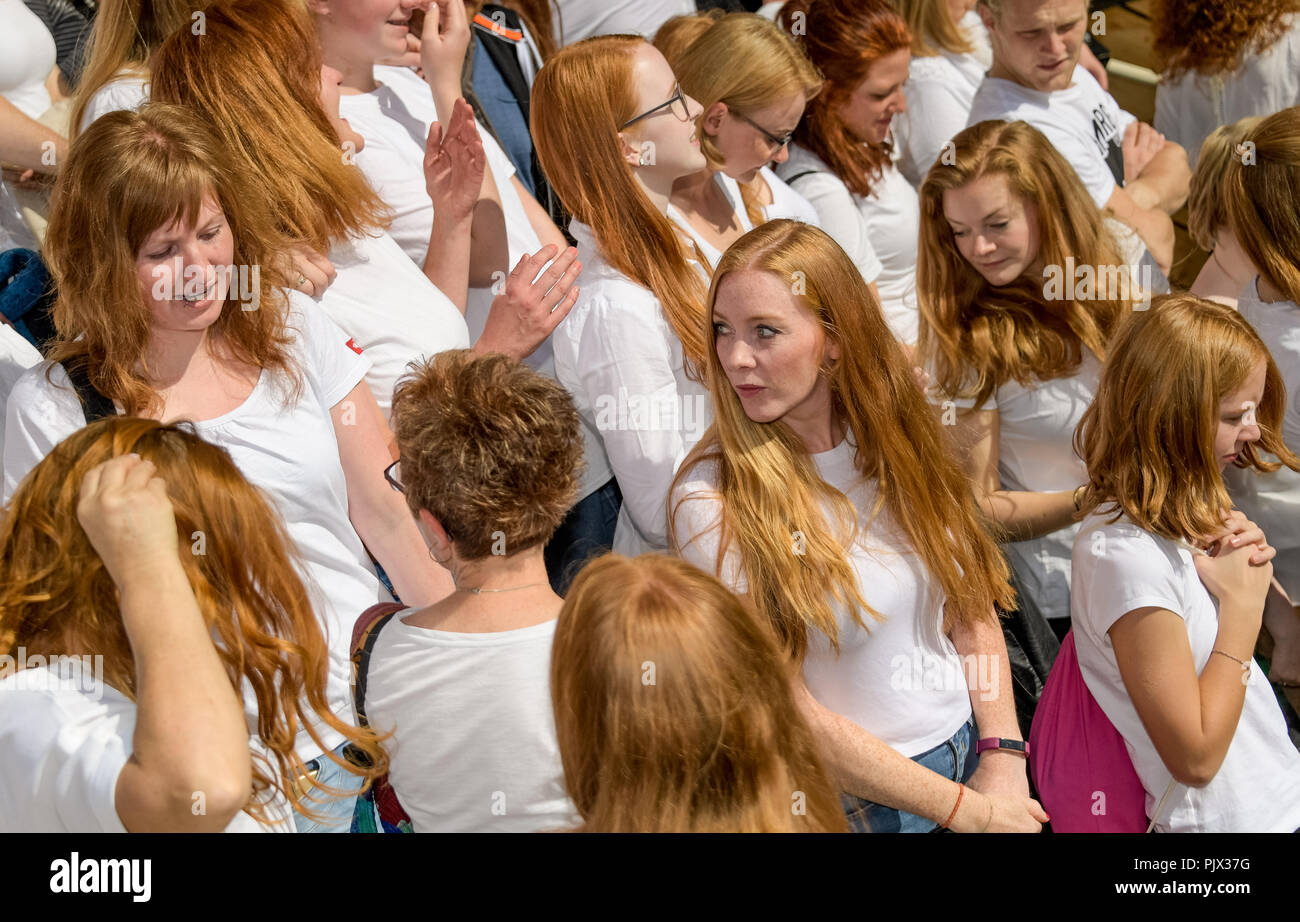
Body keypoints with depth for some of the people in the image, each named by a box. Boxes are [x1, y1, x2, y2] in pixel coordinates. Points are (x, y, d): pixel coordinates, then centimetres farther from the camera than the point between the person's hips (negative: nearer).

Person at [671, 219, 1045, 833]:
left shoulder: (895, 439, -5)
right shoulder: (713, 504, -21)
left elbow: (971, 605, 1)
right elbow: (792, 722, -19)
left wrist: (1004, 761, -11)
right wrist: (967, 810, -16)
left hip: (969, 754, 4)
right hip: (851, 802, -4)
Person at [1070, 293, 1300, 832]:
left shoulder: (1183, 518, 2)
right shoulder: (1126, 554, -25)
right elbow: (1196, 757, -23)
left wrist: (1243, 557, -4)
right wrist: (1243, 604, -17)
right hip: (1225, 818, -8)